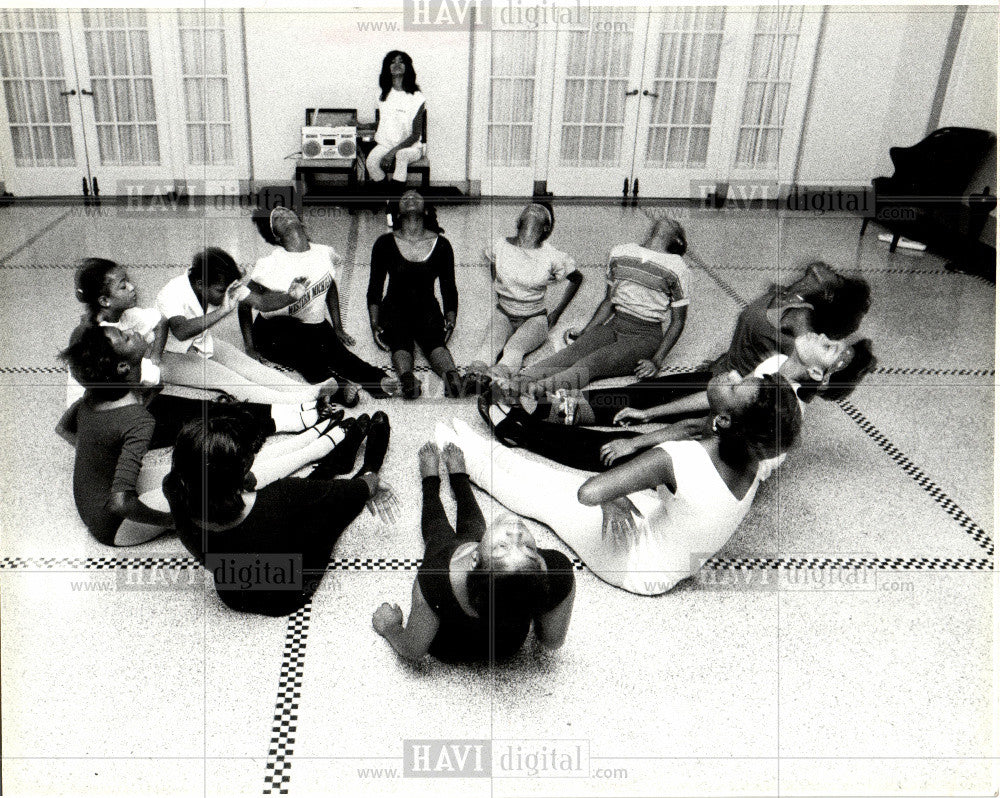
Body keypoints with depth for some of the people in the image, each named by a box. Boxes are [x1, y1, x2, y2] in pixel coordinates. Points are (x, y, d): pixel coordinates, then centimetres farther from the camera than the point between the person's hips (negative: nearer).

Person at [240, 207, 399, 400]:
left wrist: (338, 329, 20)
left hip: (315, 326, 4)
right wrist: (250, 345, -12)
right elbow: (244, 302, -6)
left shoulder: (325, 253, 3)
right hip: (275, 331, -4)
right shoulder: (270, 264, -11)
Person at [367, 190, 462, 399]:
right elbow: (374, 288, 5)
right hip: (394, 309, 0)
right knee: (400, 342, -33)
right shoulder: (385, 244, 3)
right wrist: (375, 325, -5)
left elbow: (449, 288, 11)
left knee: (435, 341, -31)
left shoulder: (441, 245, 5)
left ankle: (451, 375, -58)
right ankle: (407, 377, -59)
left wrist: (450, 322, -3)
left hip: (427, 309, 0)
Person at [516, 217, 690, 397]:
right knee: (570, 354, -27)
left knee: (590, 363, -31)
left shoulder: (675, 267, -5)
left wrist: (657, 361, -12)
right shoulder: (619, 254, 10)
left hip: (645, 337, -4)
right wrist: (585, 333, 9)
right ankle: (518, 383, -48)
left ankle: (538, 389, -55)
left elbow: (678, 321, -2)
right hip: (613, 326, 5)